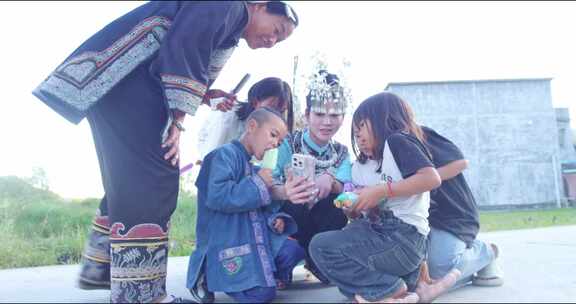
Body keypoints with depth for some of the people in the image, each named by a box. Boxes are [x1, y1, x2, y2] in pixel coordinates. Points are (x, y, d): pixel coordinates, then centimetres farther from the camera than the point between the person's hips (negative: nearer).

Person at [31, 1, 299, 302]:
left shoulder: (228, 32, 26)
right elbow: (182, 45, -18)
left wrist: (207, 95, 8)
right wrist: (177, 122, -17)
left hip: (134, 82, 11)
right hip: (120, 74, -11)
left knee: (129, 180, 13)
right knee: (151, 179, -15)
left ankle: (98, 267, 25)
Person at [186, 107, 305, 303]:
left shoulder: (253, 168, 16)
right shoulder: (225, 154, -11)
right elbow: (217, 197, -28)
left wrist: (274, 220, -1)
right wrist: (258, 184, -18)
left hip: (255, 241, 9)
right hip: (225, 247, -9)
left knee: (292, 250, -3)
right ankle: (210, 279, 4)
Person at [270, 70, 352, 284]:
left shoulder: (341, 152, 1)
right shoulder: (287, 144, -13)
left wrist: (330, 182, -38)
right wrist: (285, 192, -49)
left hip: (320, 226, 3)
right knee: (298, 204, -33)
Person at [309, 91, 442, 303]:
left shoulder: (397, 141, -2)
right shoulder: (361, 167, 21)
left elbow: (432, 178, -19)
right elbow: (362, 214, 16)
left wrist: (381, 191, -18)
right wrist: (351, 209, -5)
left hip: (403, 237, -9)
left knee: (321, 246, -14)